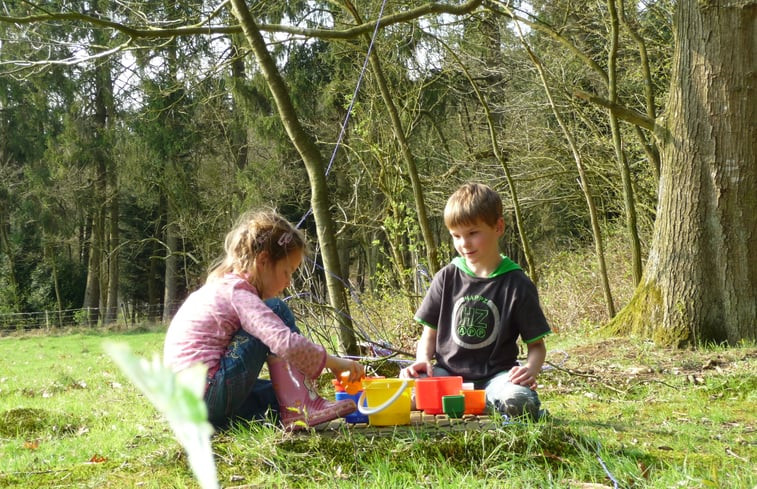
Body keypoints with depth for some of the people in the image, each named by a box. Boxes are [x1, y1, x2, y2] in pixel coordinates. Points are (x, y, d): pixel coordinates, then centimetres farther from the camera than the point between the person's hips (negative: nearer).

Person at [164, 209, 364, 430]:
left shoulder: (221, 285, 17)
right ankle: (301, 409, -11)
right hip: (209, 396, -10)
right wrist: (334, 362, -12)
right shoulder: (238, 293, -13)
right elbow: (287, 344, -26)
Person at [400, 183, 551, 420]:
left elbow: (537, 345, 4)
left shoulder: (516, 284, 0)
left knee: (517, 400, -37)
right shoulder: (447, 278, 8)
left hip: (495, 375, -2)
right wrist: (423, 360, -9)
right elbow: (430, 333, 13)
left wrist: (530, 370, -18)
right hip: (448, 374, 3)